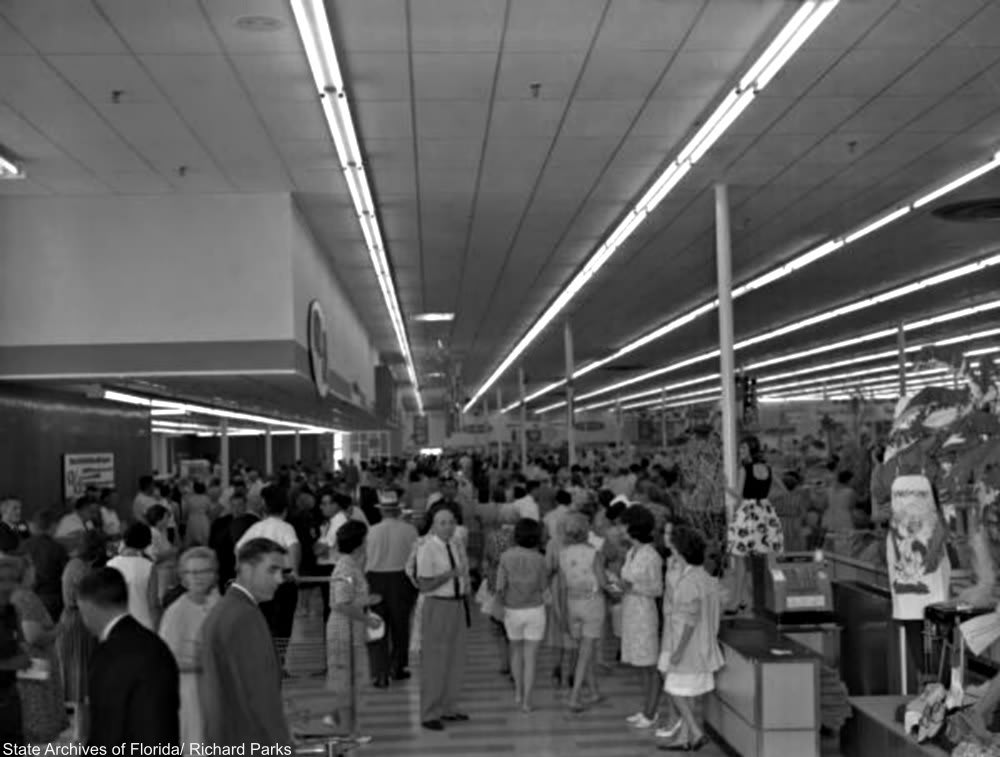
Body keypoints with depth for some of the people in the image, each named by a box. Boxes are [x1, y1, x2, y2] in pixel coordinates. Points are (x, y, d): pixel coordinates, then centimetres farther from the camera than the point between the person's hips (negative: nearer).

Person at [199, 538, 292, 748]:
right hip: (249, 743, -10)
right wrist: (282, 745, -18)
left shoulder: (218, 612, 12)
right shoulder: (246, 617, -18)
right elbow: (259, 692, -22)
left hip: (221, 740, 10)